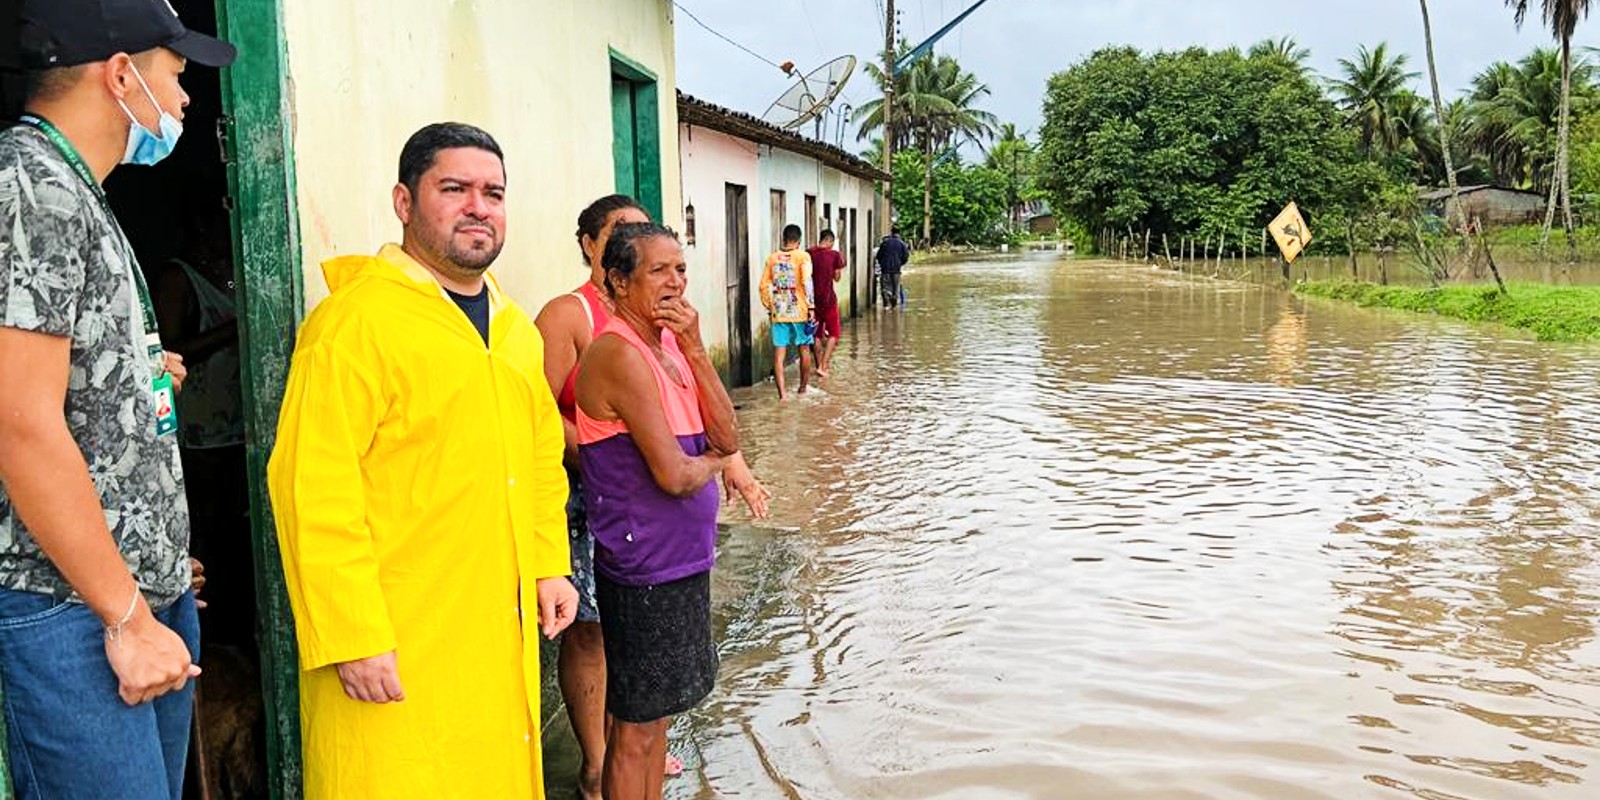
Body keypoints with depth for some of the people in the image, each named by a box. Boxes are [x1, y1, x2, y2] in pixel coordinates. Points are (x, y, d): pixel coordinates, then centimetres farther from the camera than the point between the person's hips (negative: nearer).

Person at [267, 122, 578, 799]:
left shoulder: (514, 326, 13)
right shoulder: (355, 320, -13)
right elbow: (315, 490, -18)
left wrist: (548, 565, 13)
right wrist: (352, 637, -19)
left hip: (503, 634, 8)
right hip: (396, 648, -7)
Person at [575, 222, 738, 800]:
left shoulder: (669, 344, 8)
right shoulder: (620, 353, -20)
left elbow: (727, 438, 0)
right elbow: (674, 475, -24)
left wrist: (694, 347, -9)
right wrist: (712, 461, -1)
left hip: (683, 557, 8)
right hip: (643, 567, -8)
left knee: (656, 713, 21)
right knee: (635, 728, 6)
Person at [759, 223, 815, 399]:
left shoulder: (772, 257, 6)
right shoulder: (802, 256, -4)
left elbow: (764, 286, 5)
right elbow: (807, 283, -14)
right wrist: (811, 307, -9)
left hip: (778, 312, 2)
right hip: (799, 311, -2)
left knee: (779, 352, 2)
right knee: (804, 349, 15)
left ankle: (782, 392, -5)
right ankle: (804, 385, 27)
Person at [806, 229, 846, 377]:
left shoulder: (808, 254, 1)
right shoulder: (834, 254, -9)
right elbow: (837, 278, 0)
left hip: (812, 298, 4)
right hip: (828, 299, -4)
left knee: (817, 334, 16)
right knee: (833, 334, 6)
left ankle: (820, 365, 22)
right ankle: (823, 366, -7)